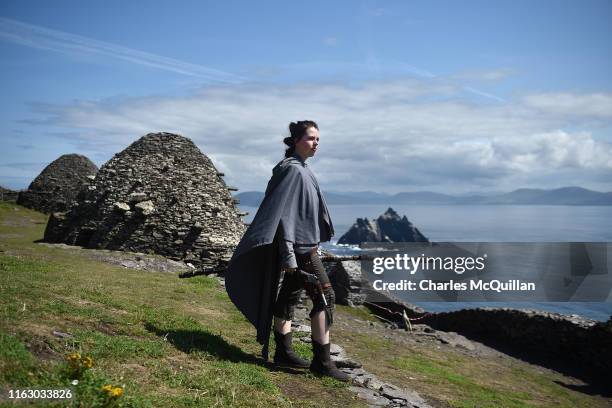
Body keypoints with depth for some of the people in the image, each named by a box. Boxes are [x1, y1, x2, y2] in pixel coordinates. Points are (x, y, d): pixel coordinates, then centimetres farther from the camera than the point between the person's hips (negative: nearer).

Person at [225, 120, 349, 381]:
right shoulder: (292, 170, -16)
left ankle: (284, 353, 21)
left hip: (301, 245, 10)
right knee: (324, 297, -6)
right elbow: (283, 214, -23)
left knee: (289, 297, 12)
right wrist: (289, 256, -27)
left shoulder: (299, 169, 14)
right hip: (300, 247, -10)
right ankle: (322, 362, -1)